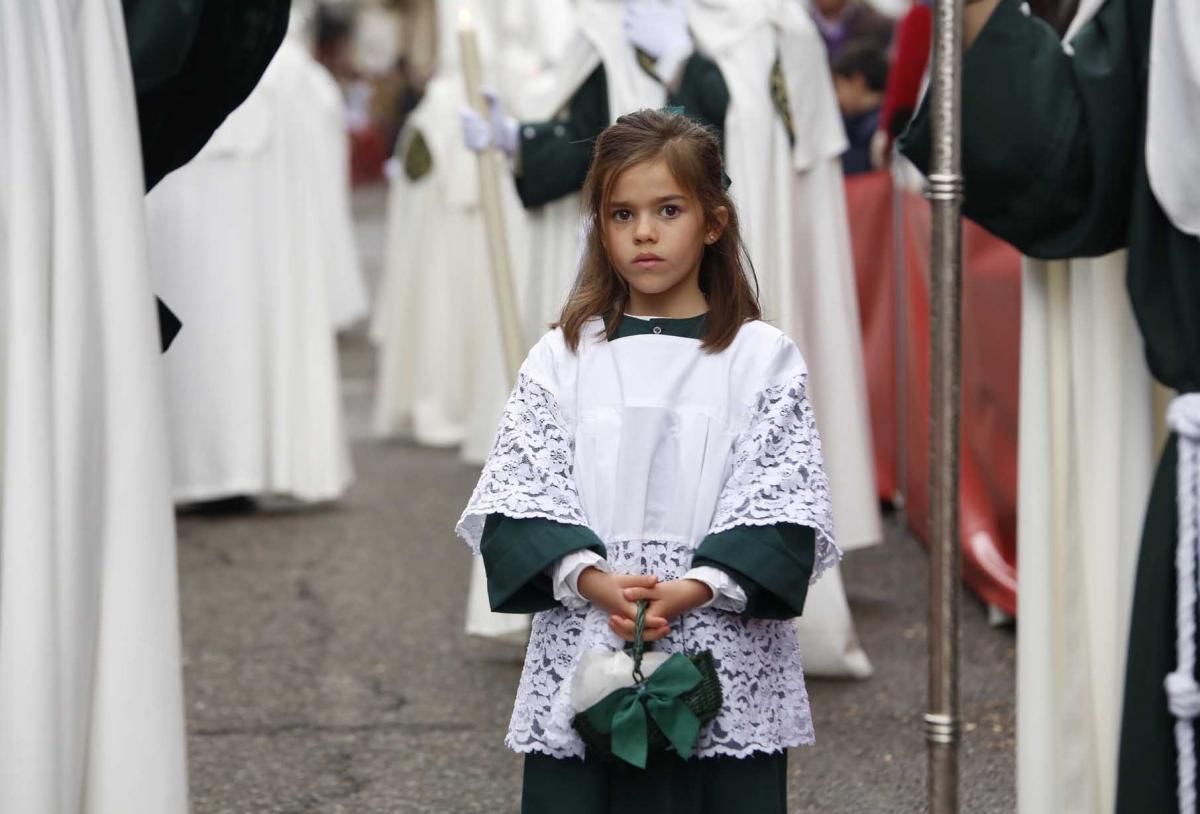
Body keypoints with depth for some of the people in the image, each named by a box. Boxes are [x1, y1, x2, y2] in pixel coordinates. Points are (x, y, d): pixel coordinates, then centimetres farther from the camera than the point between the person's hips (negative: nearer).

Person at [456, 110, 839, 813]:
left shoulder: (763, 356, 3)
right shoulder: (563, 357, 8)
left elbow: (784, 503, -4)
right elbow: (519, 494, 1)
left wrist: (696, 588, -18)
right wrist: (592, 580, -16)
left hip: (726, 657, -1)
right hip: (582, 658, 1)